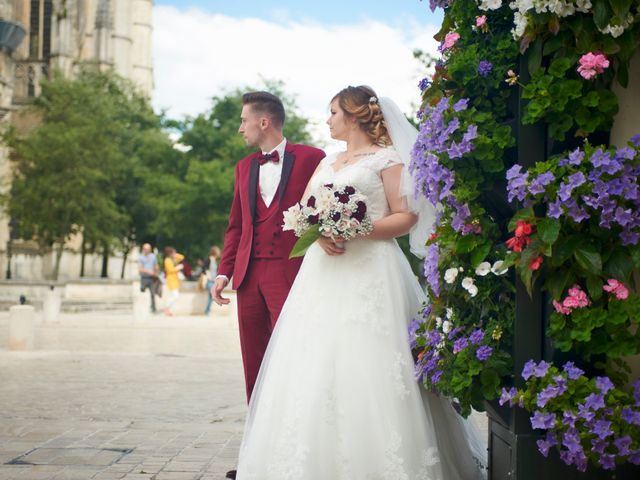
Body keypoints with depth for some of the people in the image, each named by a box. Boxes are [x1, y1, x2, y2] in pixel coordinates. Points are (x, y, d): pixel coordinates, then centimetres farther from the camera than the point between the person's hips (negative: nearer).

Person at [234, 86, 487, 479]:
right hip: (324, 272, 7)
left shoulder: (387, 158, 1)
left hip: (369, 272, -6)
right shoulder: (327, 163, 21)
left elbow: (406, 215, -8)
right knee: (316, 368, 0)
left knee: (366, 368, -11)